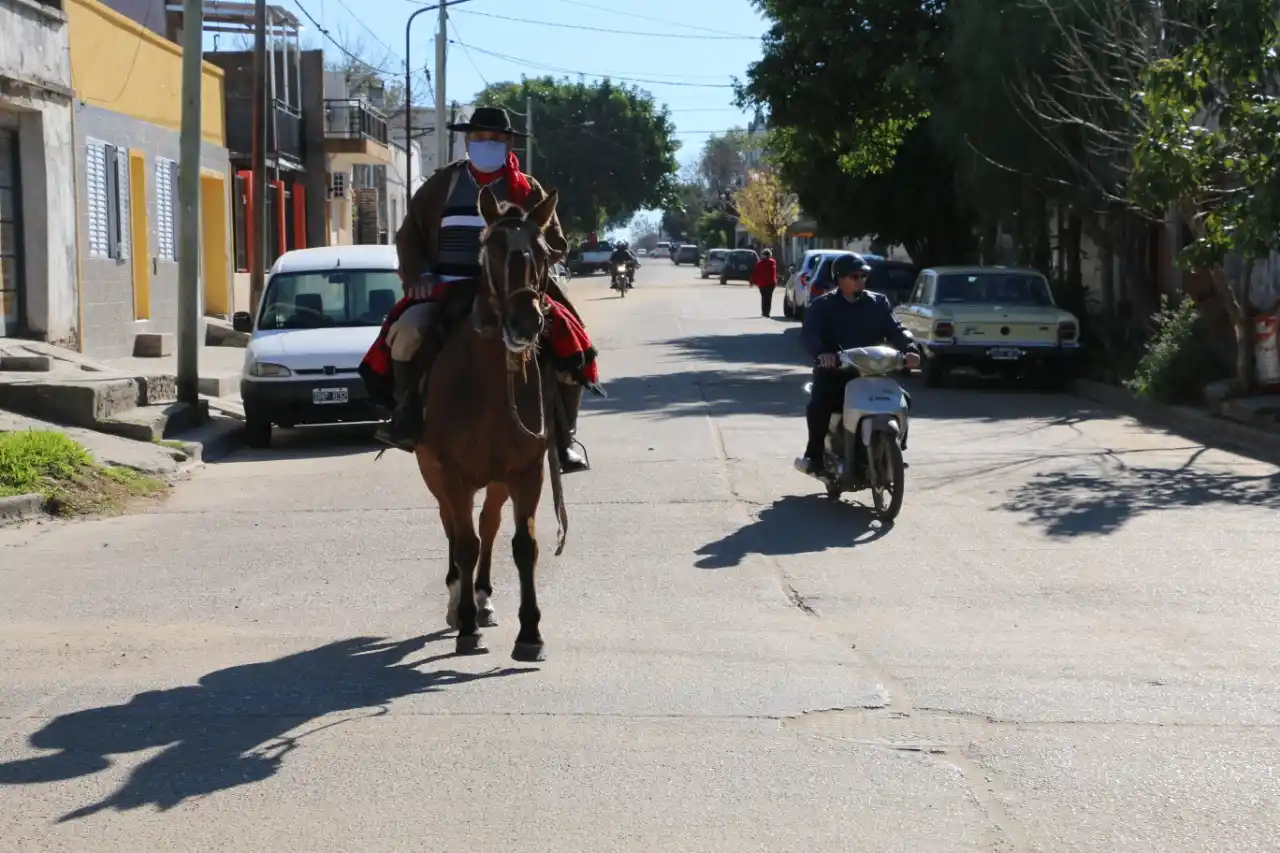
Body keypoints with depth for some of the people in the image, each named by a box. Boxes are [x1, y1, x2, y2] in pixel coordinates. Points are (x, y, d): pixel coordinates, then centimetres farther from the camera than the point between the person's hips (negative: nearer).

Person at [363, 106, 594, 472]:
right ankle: (407, 415, -15)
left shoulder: (528, 191, 9)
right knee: (406, 332, -30)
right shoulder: (442, 183, 13)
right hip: (445, 290, 1)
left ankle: (562, 437, -5)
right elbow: (409, 234, 16)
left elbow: (555, 244, 9)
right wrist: (418, 274, -3)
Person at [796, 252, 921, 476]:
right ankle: (814, 455, -14)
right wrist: (821, 352, -35)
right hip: (834, 372, -3)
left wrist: (909, 350, -21)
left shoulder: (878, 303, 12)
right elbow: (808, 333, -12)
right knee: (818, 405, -29)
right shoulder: (823, 306, 3)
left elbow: (895, 330, 0)